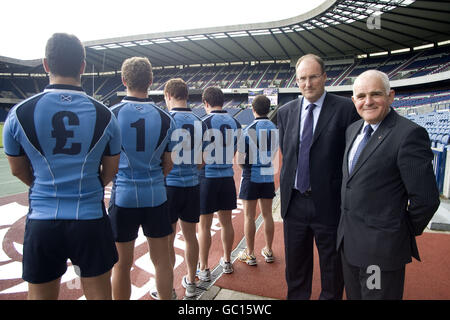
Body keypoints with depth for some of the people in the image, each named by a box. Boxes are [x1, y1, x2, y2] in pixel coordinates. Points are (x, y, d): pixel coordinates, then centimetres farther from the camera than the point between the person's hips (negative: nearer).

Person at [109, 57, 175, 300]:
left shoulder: (111, 115, -7)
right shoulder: (165, 118, -1)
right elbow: (168, 165, 4)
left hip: (123, 196, -1)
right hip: (156, 196, 2)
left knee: (122, 265, 13)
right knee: (162, 261, 15)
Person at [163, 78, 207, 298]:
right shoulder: (200, 123, 4)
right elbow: (202, 162, 8)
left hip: (169, 186, -4)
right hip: (192, 186, 5)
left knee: (167, 241, 7)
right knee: (190, 236, 16)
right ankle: (190, 283, 32)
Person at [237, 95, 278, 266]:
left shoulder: (249, 129, -13)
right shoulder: (275, 129, 1)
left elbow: (241, 156, -11)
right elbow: (274, 151, 8)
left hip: (251, 176, -4)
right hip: (268, 176, 5)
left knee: (249, 216, 6)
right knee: (267, 215, 14)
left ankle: (250, 254, 17)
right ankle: (268, 251, 26)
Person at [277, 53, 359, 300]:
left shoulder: (345, 108, -8)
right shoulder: (285, 112, 5)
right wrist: (286, 190, 6)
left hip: (329, 203, -3)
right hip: (294, 202, 4)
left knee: (332, 266, 16)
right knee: (295, 263, 21)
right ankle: (296, 296, 43)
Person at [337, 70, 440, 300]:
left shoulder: (409, 134, -18)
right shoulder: (353, 129, 8)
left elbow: (425, 198, -18)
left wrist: (405, 234, -4)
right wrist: (346, 224, 14)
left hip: (381, 245, -7)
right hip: (348, 239, 7)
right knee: (354, 295, 22)